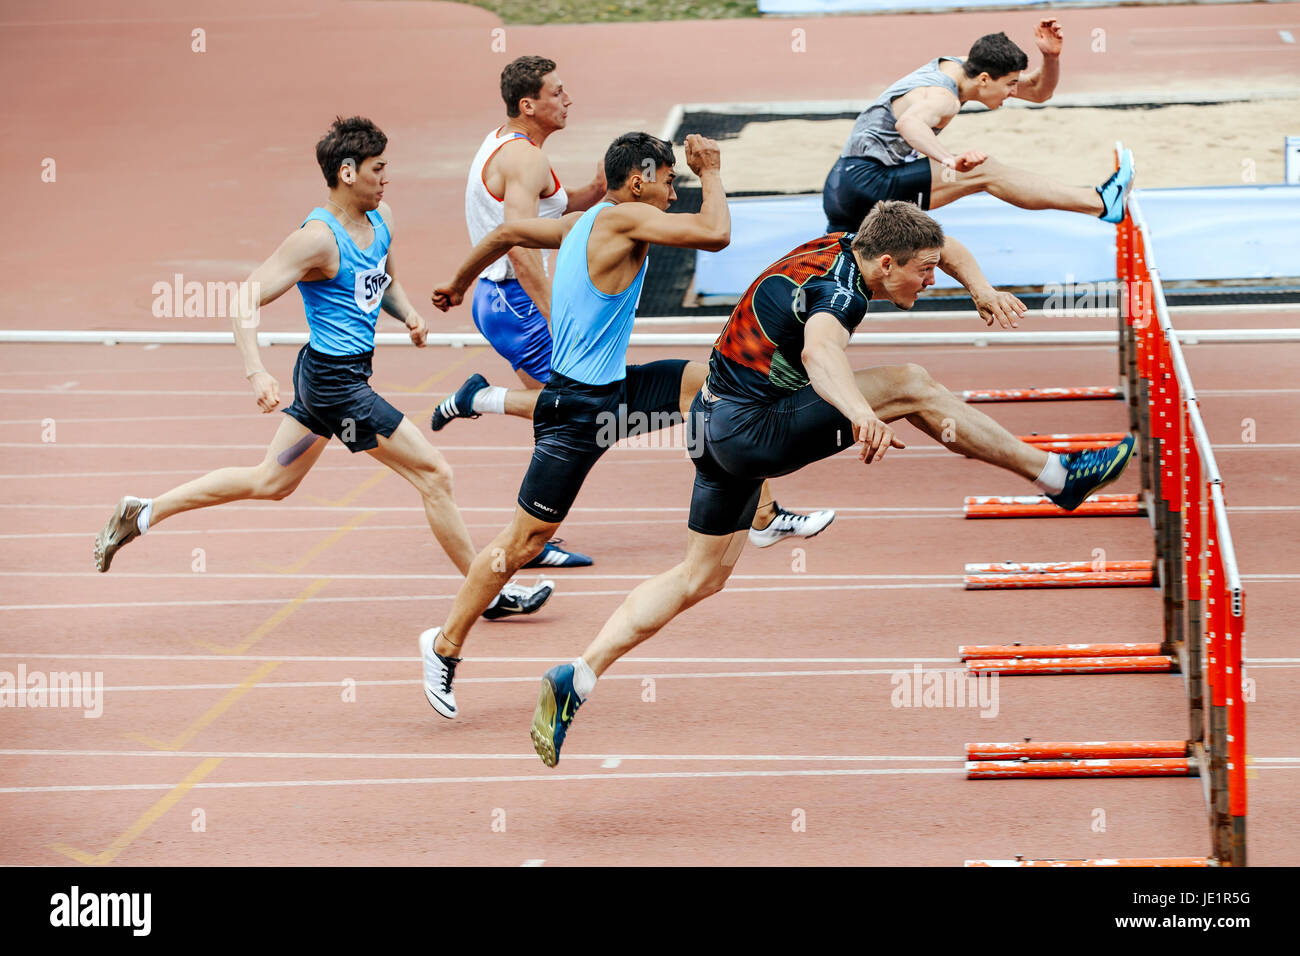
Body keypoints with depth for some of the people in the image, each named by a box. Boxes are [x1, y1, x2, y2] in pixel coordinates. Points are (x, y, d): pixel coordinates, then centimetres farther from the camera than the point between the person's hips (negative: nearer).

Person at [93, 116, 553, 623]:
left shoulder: (381, 218, 4)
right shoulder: (318, 238, -22)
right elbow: (247, 300, -23)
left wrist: (408, 314, 4)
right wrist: (255, 372, -35)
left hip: (326, 374, 10)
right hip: (338, 379, -10)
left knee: (270, 482, 20)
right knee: (435, 474, -4)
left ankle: (143, 513, 27)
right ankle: (489, 595, 7)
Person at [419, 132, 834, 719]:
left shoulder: (582, 224, 9)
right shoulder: (624, 218, -18)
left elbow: (507, 233, 21)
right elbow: (716, 234, -26)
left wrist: (458, 284, 36)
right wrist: (710, 174, -9)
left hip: (612, 393, 10)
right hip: (577, 409, -10)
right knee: (526, 539, -2)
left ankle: (762, 517, 10)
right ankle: (445, 645, 9)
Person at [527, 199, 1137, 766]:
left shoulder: (842, 248, 5)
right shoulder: (839, 290, -22)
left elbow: (945, 248, 22)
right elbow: (820, 350, -46)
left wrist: (981, 289, 3)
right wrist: (862, 414, -65)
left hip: (718, 427, 10)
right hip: (756, 429, -10)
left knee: (702, 577, 16)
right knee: (910, 386, -15)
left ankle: (576, 679, 9)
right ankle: (1057, 478, -8)